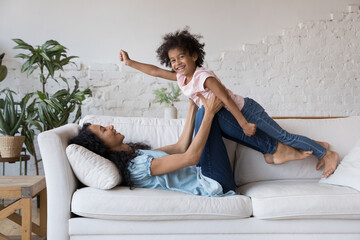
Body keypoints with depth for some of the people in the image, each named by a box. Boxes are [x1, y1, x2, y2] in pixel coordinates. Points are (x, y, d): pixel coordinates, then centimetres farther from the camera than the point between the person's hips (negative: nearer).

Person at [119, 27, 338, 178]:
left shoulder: (204, 77, -23)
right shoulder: (180, 78, 1)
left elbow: (226, 99, -25)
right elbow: (155, 71, 8)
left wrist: (244, 124, -23)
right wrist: (130, 62, 8)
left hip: (246, 110, -8)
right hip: (227, 119, 8)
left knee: (282, 136, -4)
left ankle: (325, 152, 8)